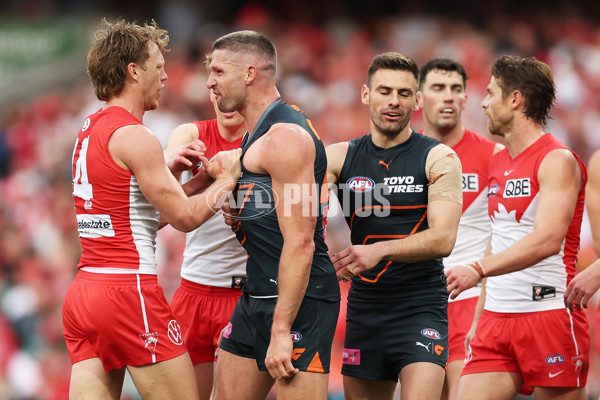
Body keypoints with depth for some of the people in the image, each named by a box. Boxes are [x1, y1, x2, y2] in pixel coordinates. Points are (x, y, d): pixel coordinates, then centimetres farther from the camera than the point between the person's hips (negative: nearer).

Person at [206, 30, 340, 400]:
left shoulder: (285, 137, -15)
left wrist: (281, 330, -23)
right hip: (258, 296, 11)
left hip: (297, 300, -11)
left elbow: (300, 244, -21)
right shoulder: (258, 134, 18)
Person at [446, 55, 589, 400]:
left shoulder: (558, 161, -9)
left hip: (549, 314, -7)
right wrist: (479, 319, 19)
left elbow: (547, 239, -23)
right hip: (497, 318, 7)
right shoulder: (498, 163, 17)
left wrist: (478, 270, -31)